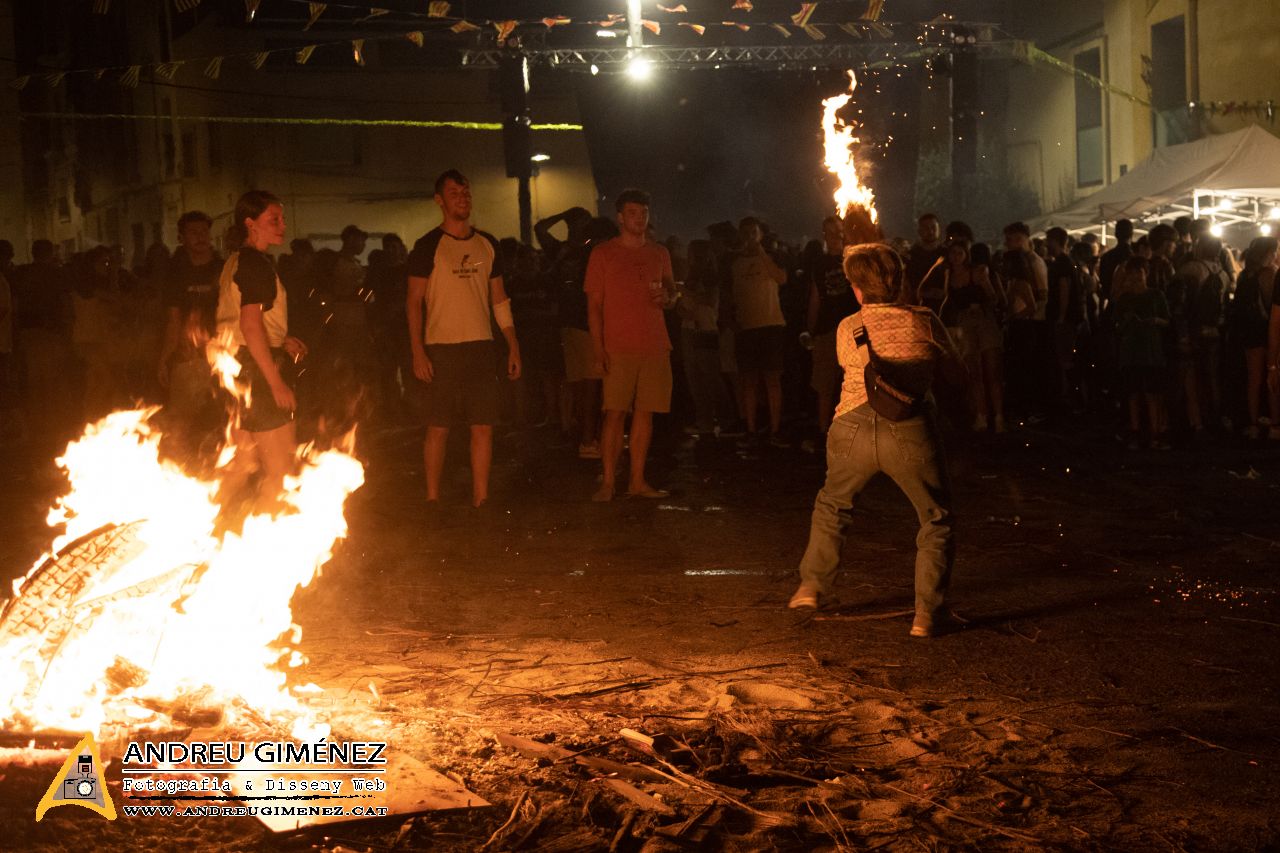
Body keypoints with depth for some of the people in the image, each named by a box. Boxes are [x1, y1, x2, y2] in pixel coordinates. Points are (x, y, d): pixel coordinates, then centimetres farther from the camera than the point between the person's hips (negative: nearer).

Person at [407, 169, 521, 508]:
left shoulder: (487, 244, 11)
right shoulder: (428, 246, -2)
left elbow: (499, 299, 15)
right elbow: (414, 301, -3)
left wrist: (513, 347, 10)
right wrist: (418, 352, -11)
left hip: (482, 347, 4)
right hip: (441, 349, -4)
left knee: (483, 427, 3)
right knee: (439, 428, -1)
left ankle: (480, 499, 10)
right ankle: (432, 499, 9)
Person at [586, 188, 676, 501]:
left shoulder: (659, 253, 14)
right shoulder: (603, 253, 2)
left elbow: (672, 290, 24)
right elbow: (594, 304, -1)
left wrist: (667, 296, -3)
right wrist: (597, 348, -10)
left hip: (654, 346, 4)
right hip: (618, 347, -4)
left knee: (645, 412, 3)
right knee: (615, 413, -8)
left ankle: (637, 481, 8)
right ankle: (608, 482, -4)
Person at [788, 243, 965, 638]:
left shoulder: (847, 329, 11)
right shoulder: (923, 321, 7)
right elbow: (957, 373, 15)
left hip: (853, 429, 2)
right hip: (908, 431, -2)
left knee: (832, 504, 29)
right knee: (936, 521, 15)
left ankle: (811, 587, 31)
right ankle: (928, 613, 6)